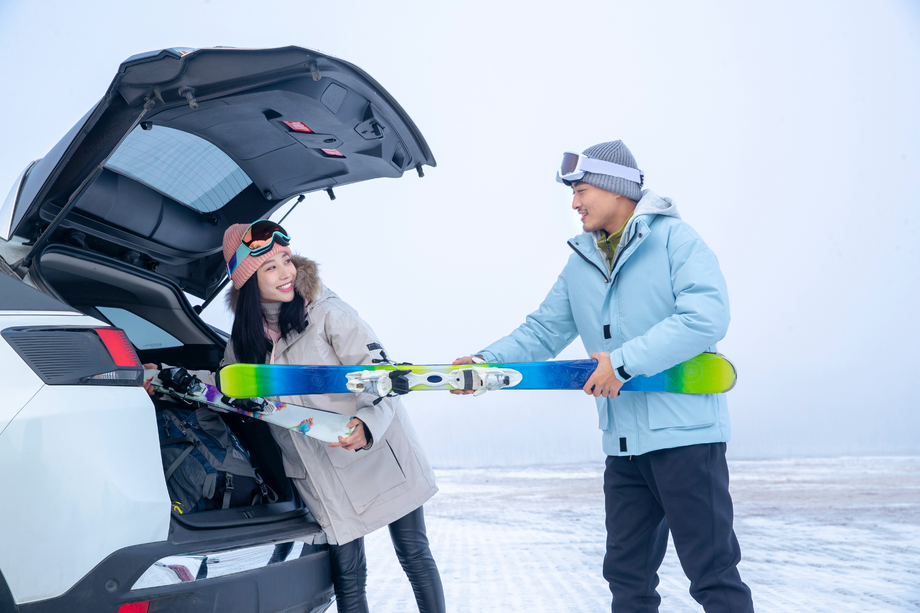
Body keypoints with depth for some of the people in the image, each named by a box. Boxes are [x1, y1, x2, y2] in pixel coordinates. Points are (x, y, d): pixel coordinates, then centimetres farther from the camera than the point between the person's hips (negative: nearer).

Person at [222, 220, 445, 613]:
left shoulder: (325, 311, -11)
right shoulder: (243, 339, 4)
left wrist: (367, 427, -32)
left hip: (380, 453, -3)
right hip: (325, 474, 4)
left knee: (415, 556, 5)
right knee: (347, 574, 6)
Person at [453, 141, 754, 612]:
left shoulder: (674, 238, -6)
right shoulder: (580, 264, 14)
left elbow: (707, 317, -20)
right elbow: (543, 331, 14)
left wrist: (624, 361, -21)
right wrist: (488, 361, -3)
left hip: (685, 432, -7)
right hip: (623, 443, 7)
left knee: (712, 574, -1)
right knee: (627, 574, 15)